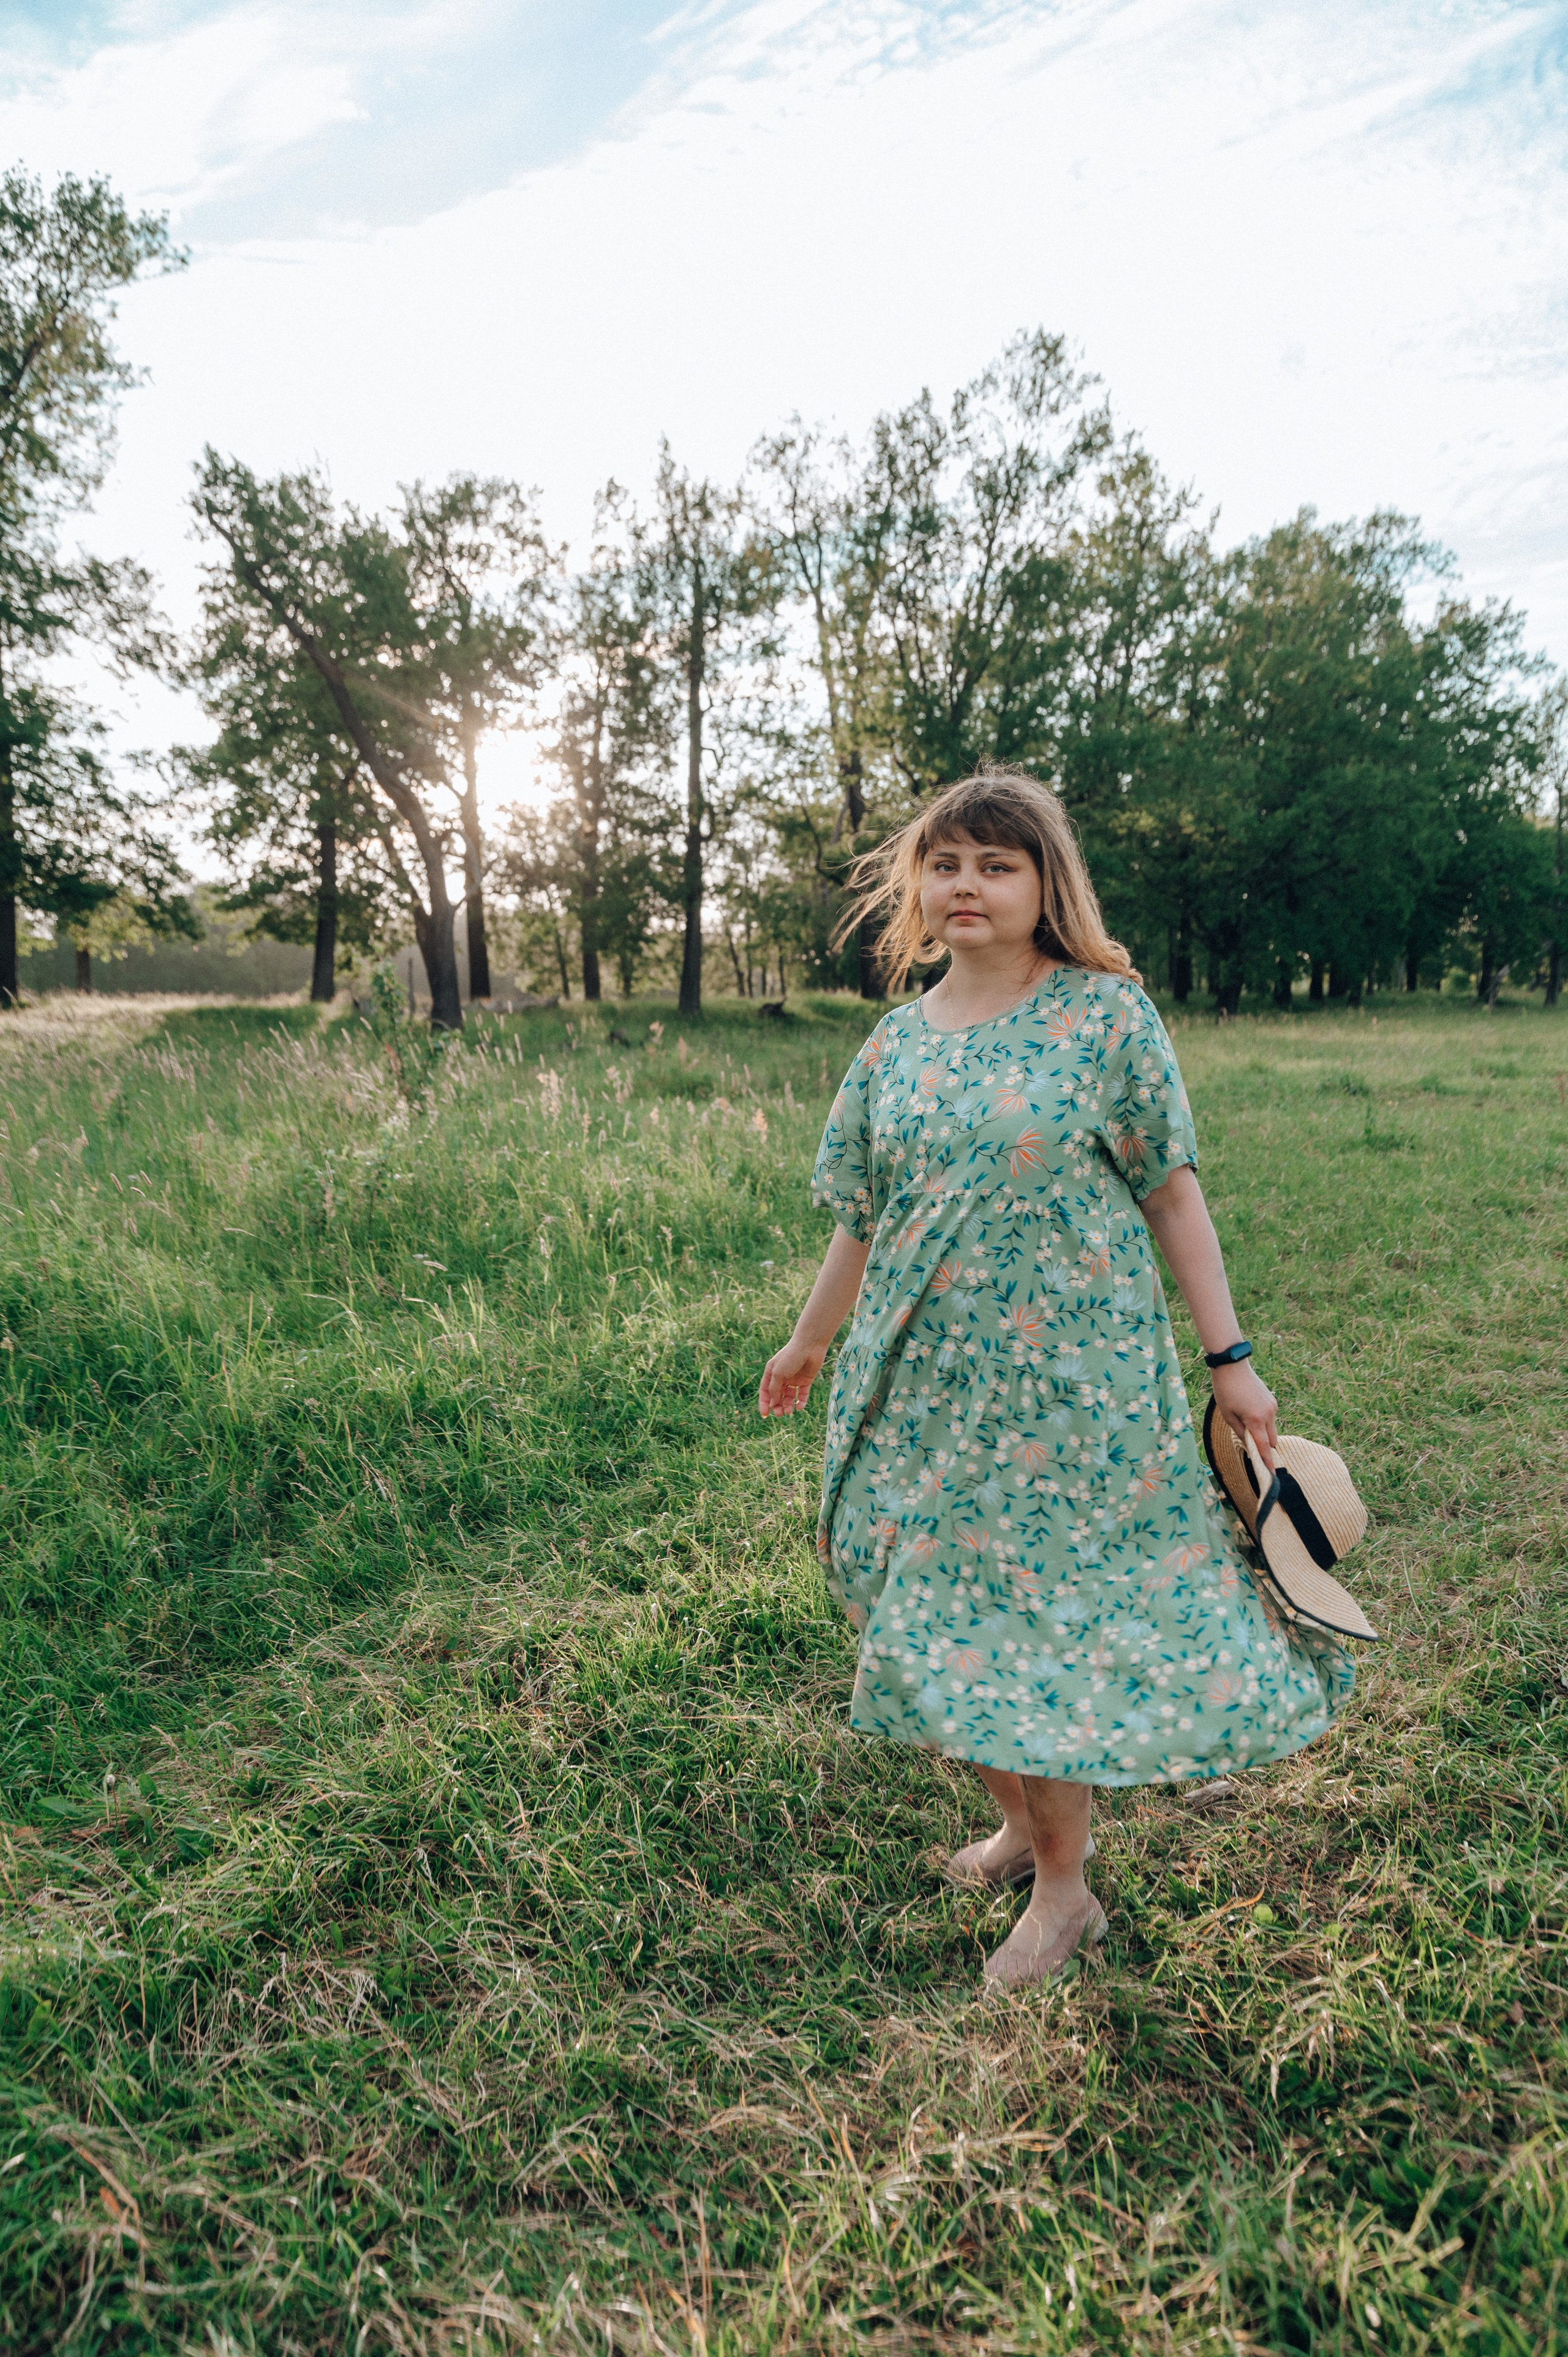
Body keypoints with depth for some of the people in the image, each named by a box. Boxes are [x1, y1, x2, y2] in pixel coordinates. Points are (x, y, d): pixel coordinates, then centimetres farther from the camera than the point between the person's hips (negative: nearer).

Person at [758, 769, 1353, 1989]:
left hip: (1072, 1377, -5)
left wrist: (1231, 1356, -6)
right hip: (931, 1378, 5)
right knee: (946, 1611, 13)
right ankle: (1025, 1824, 38)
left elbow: (1173, 1191, -4)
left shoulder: (1107, 1015, -6)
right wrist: (809, 1344, 23)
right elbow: (864, 1221, 15)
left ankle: (1066, 1888, 24)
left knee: (1049, 1621, 2)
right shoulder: (897, 1043, 6)